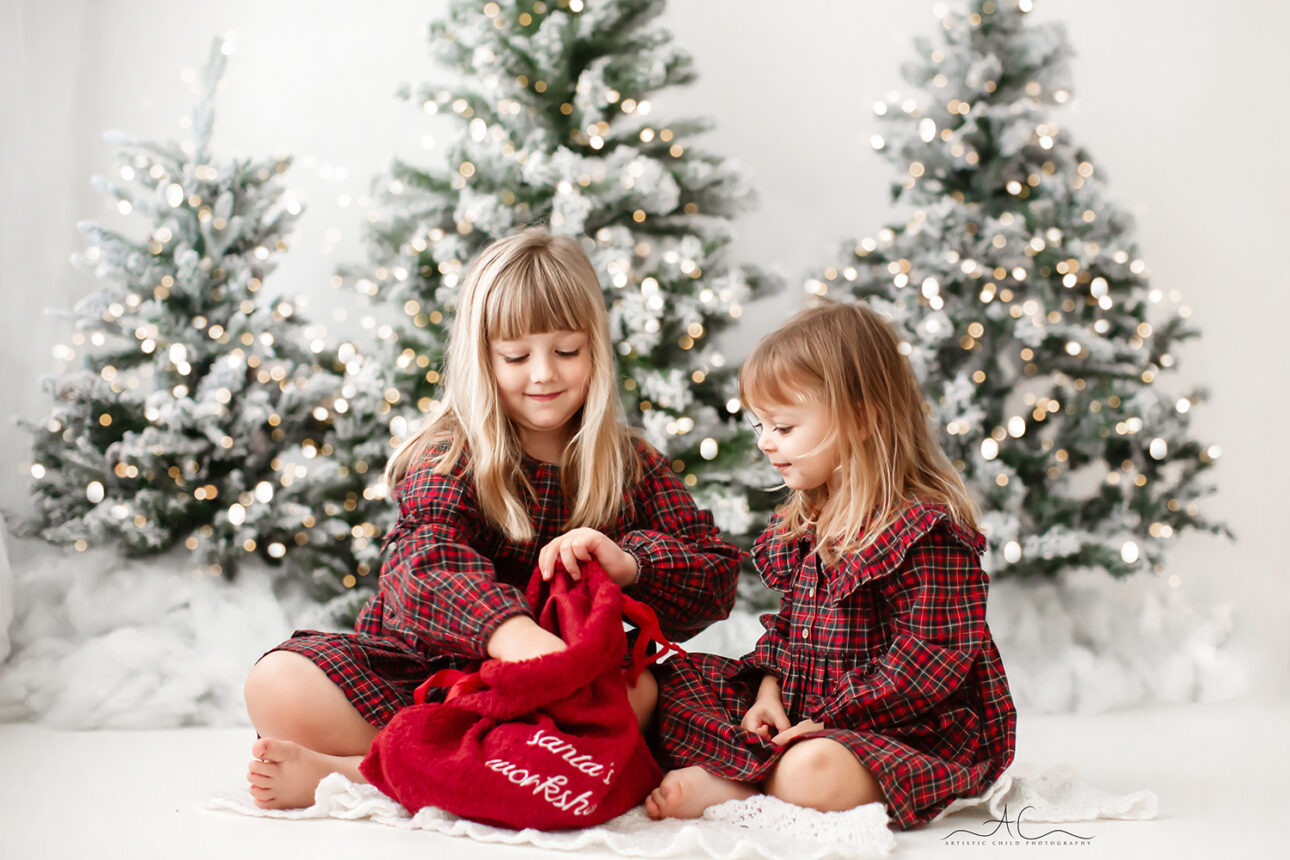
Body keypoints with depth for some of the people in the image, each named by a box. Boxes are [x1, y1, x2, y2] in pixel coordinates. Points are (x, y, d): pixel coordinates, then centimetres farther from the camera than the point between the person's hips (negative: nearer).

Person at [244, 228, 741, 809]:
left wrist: (629, 562, -23)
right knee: (277, 685, -24)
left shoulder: (632, 468, 7)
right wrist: (512, 632, -48)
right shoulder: (451, 457, -5)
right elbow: (424, 563, -26)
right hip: (420, 667, -3)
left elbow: (718, 577, 0)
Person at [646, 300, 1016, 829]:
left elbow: (932, 658, -20)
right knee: (673, 681, 5)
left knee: (812, 772, -40)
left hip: (909, 728, -9)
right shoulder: (804, 522, 11)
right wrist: (770, 684, -1)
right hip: (801, 706, 9)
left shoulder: (926, 531, -18)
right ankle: (761, 774, -17)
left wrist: (832, 718, -21)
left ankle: (729, 781, -14)